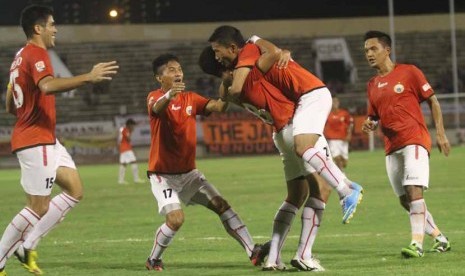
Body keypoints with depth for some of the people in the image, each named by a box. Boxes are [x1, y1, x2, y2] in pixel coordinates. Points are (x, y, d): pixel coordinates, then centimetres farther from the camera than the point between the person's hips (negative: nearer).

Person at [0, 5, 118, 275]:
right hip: (36, 141, -10)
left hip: (46, 140, 10)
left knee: (75, 190, 9)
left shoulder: (22, 56, 17)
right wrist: (88, 77, -38)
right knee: (39, 207, -7)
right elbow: (47, 85, -35)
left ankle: (28, 246, 9)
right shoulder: (36, 54, -13)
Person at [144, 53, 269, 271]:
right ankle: (153, 260, 2)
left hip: (188, 173, 6)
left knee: (221, 205, -5)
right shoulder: (155, 97, -10)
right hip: (162, 175, -6)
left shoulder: (190, 98, 6)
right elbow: (157, 108, -36)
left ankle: (253, 252, -8)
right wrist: (169, 94, -60)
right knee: (176, 219, -20)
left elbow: (217, 107, -10)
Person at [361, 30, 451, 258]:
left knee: (414, 190, -20)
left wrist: (440, 133, -6)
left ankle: (417, 243, -23)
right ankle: (439, 238, 21)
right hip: (392, 147, 7)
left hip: (415, 139, -7)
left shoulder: (408, 72, -3)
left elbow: (432, 101, 0)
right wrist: (370, 124, -2)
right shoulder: (372, 85, 14)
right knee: (405, 200, 7)